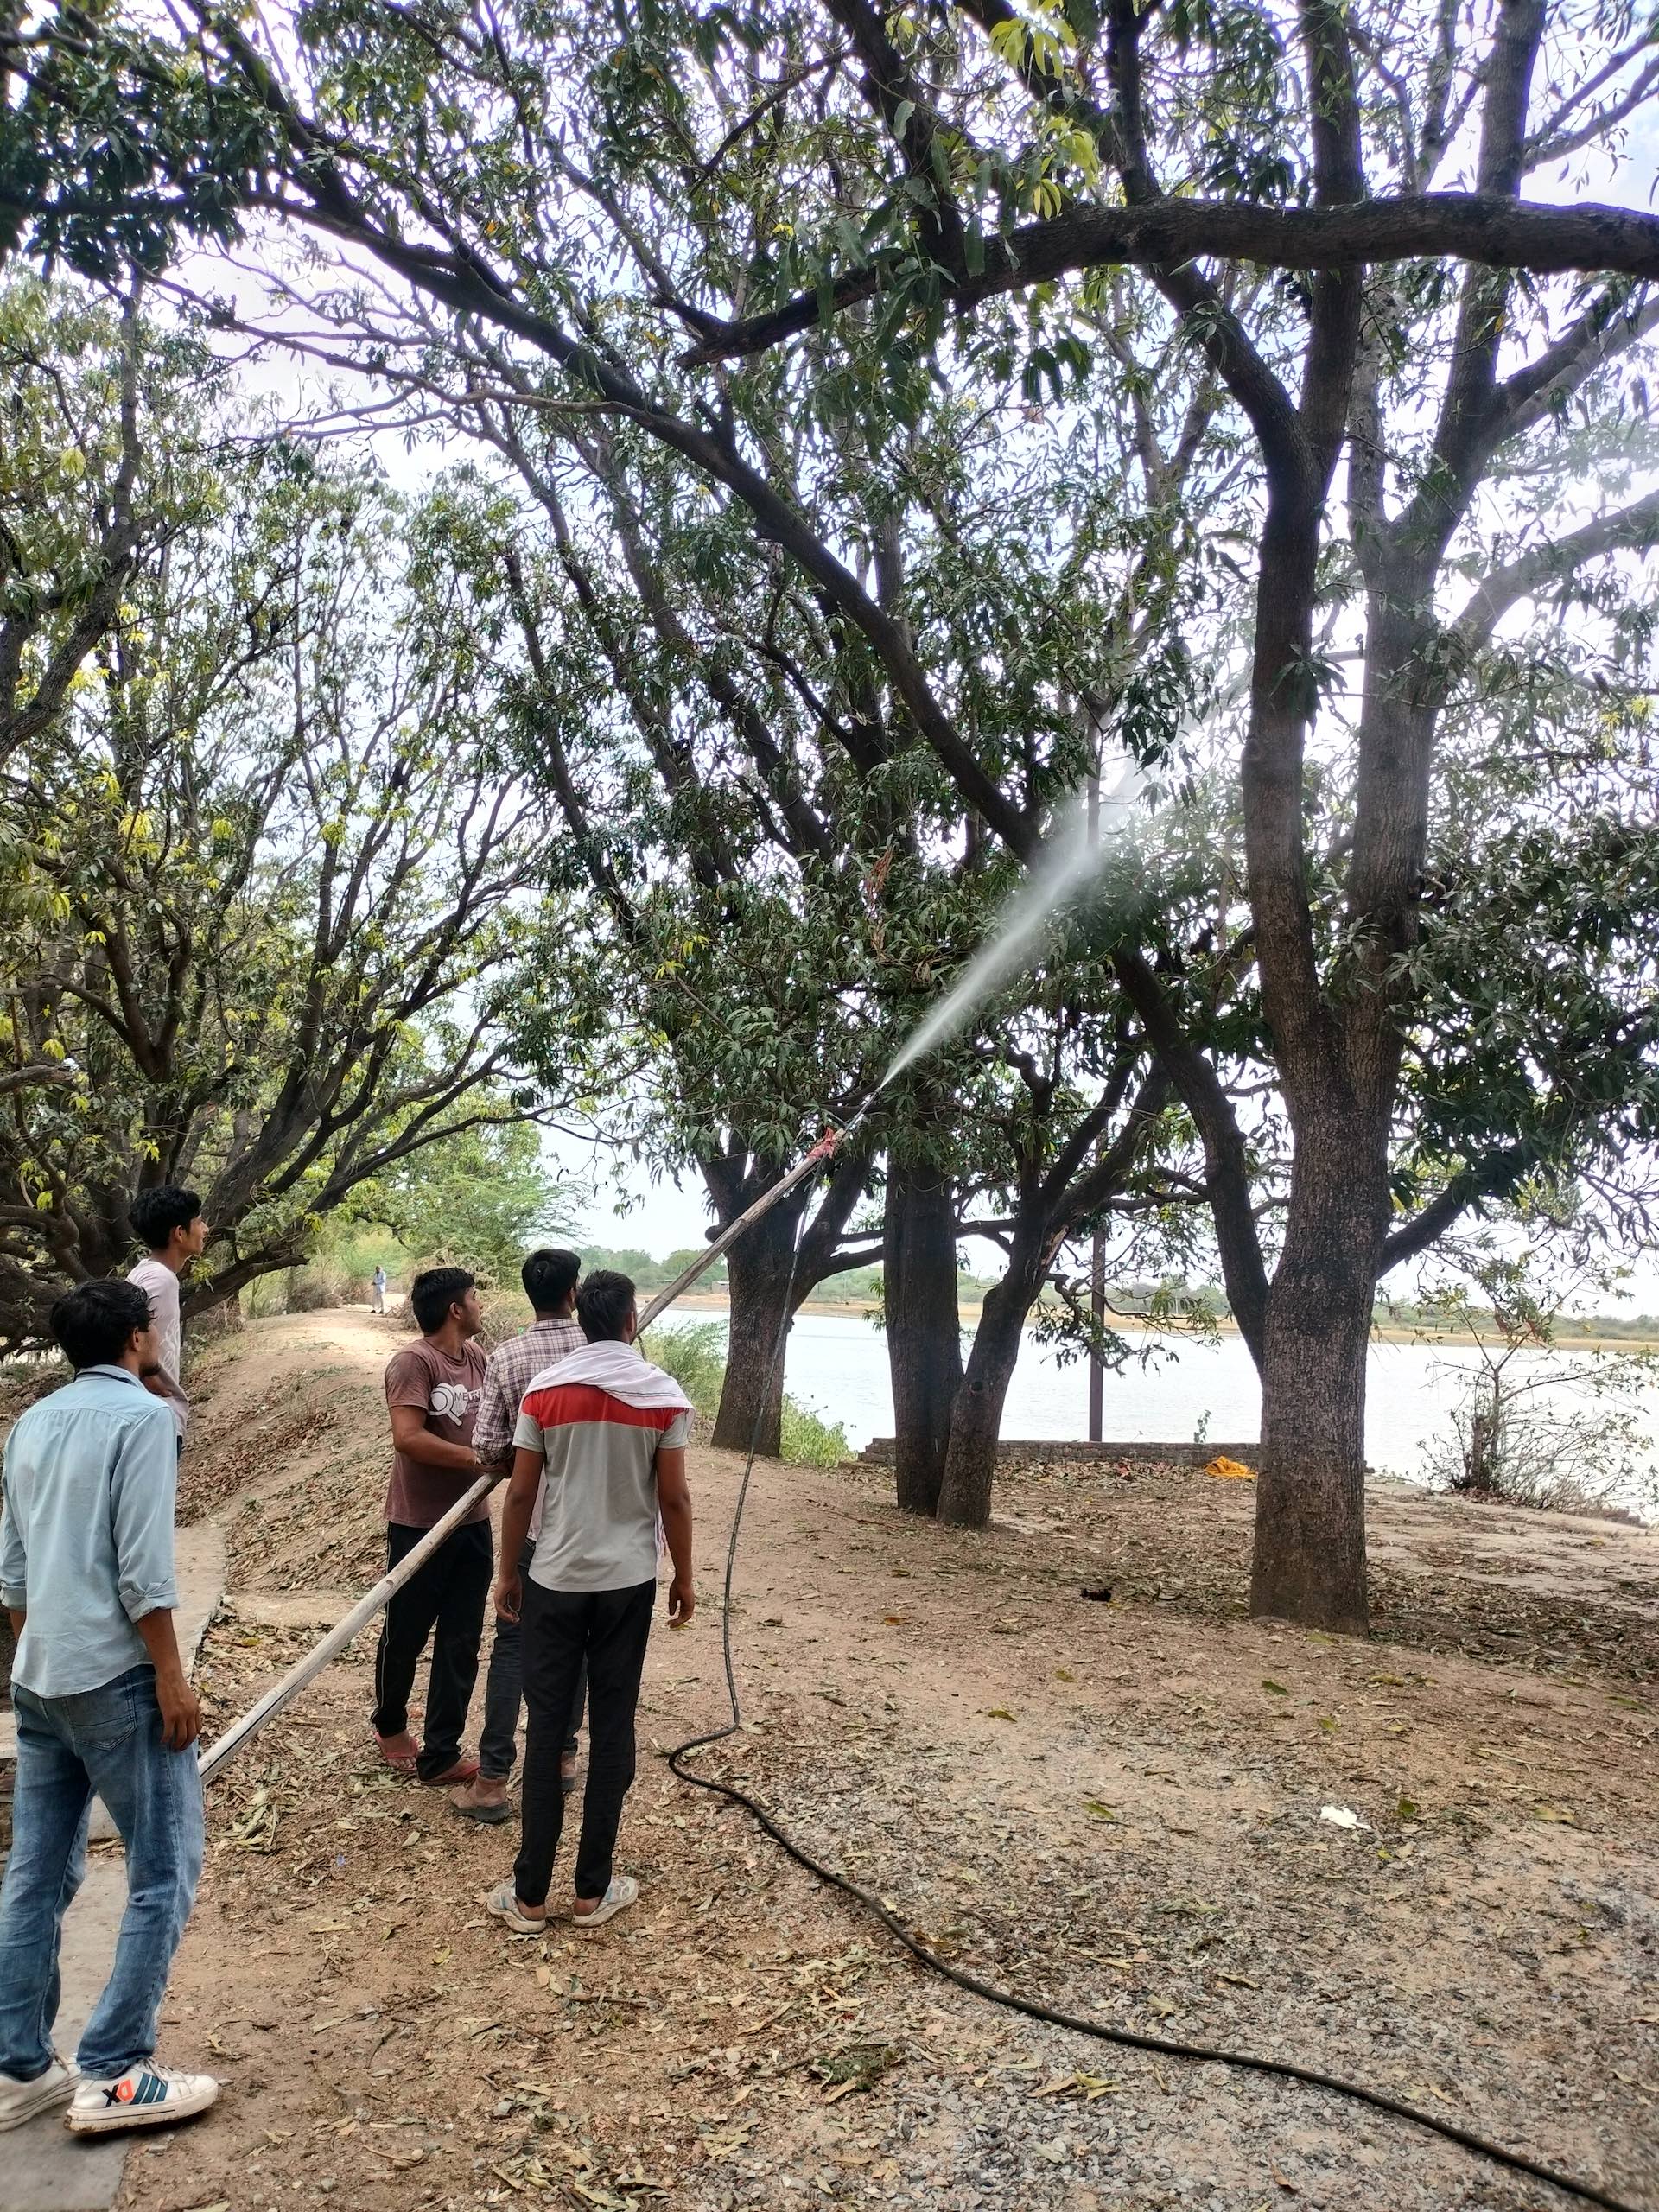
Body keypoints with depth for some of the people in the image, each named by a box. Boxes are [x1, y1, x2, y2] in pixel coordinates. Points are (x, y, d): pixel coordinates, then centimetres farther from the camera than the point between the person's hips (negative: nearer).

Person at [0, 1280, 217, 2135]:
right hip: (114, 1676, -8)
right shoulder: (141, 1415, -12)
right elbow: (142, 1567, -17)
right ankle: (112, 2074, 4)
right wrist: (171, 1676, -12)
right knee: (164, 1868, 2)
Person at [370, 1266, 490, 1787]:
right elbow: (408, 1438, -27)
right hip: (419, 1526, -6)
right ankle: (390, 1724, 39)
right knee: (406, 1635, 14)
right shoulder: (413, 1362, -18)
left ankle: (441, 1754, 21)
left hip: (472, 1522, 6)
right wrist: (477, 1458, -22)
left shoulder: (478, 1356, 5)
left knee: (460, 1645, 10)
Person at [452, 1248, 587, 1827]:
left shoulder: (505, 1357, -9)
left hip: (533, 1520, -2)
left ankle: (492, 1781, 4)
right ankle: (562, 1758, 27)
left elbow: (486, 1447, -10)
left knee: (513, 1644, 5)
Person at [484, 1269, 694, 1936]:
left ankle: (529, 1895, 15)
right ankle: (593, 1890, 18)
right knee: (612, 1733, 10)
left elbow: (521, 1493, -2)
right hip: (628, 1582, 0)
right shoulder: (664, 1395, -7)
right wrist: (684, 1578, 7)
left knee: (545, 1732, 8)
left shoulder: (544, 1391, -5)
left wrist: (508, 1573, 10)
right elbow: (674, 1498, -5)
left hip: (554, 1580, 0)